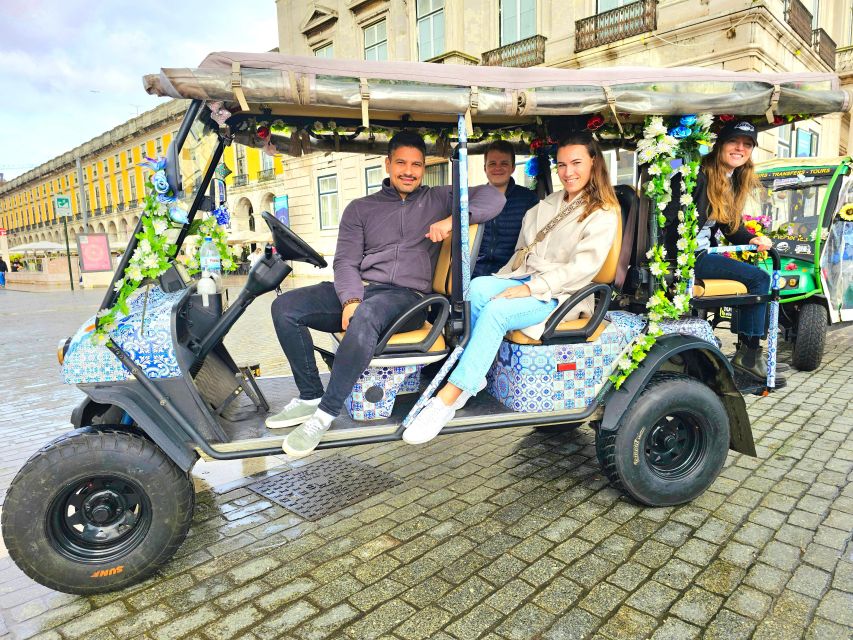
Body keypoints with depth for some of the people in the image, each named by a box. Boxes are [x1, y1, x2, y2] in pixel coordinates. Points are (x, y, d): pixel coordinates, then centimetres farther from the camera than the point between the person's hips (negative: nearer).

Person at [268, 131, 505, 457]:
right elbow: (346, 261, 7)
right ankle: (310, 397, -7)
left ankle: (325, 413, -28)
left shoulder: (438, 199, 16)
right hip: (359, 290, 4)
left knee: (366, 316, -39)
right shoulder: (360, 208, 19)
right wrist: (351, 299, -14)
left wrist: (452, 220, -13)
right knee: (285, 307, -16)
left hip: (407, 295, -3)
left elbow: (493, 196, 5)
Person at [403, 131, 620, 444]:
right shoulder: (546, 205, 21)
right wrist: (500, 282, 4)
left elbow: (583, 266, -14)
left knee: (496, 311, -33)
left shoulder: (604, 215, 0)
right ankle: (474, 375, -22)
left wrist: (531, 288, -22)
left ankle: (448, 398, -34)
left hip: (560, 295, -6)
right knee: (477, 287, -27)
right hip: (524, 281, 6)